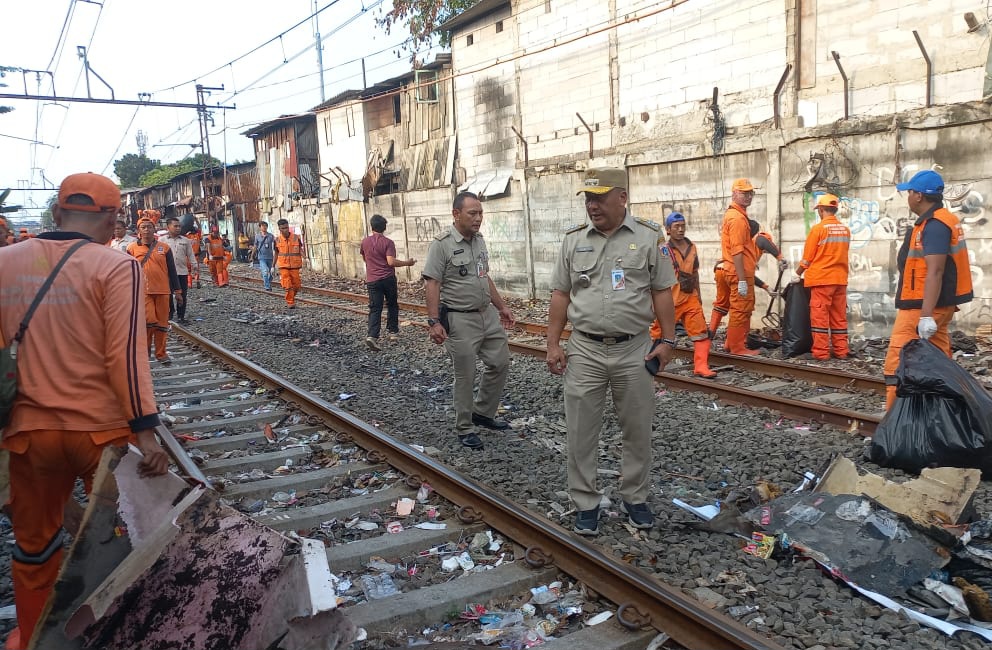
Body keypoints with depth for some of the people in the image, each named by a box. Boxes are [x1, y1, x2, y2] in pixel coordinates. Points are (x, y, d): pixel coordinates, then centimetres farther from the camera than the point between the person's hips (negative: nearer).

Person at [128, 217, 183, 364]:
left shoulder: (164, 247, 5)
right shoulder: (132, 248, 2)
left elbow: (172, 270, 7)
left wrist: (177, 291, 5)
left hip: (163, 291, 2)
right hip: (143, 291, -2)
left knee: (162, 324, 5)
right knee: (149, 321, -12)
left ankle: (161, 353, 17)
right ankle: (145, 348, 13)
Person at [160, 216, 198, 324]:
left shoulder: (185, 241, 7)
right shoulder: (162, 240, 1)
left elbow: (191, 255, 11)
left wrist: (195, 267, 5)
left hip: (182, 272, 2)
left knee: (182, 295, 5)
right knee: (168, 295, 6)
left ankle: (181, 316, 14)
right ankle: (169, 314, 17)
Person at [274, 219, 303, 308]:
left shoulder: (296, 238, -2)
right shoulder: (277, 240, 1)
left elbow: (300, 250, 3)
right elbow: (276, 253, 13)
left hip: (295, 267, 1)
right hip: (283, 266, -1)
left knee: (296, 286, 6)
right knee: (287, 286, -12)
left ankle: (291, 299, 31)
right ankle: (290, 303, -3)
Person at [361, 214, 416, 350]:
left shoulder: (365, 242, 3)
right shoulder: (388, 242, -9)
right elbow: (391, 262, -19)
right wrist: (407, 263, -8)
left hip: (372, 280, 2)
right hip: (388, 279, -2)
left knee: (375, 309, -2)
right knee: (392, 305, 18)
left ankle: (372, 336, -18)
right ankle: (393, 331, 23)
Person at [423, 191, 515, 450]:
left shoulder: (479, 240, 8)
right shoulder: (442, 244, -14)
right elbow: (432, 284, -16)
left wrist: (502, 307, 18)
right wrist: (434, 322, -22)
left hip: (488, 315, 7)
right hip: (460, 320, -7)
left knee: (500, 363, 12)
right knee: (465, 376, 3)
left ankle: (483, 412, 30)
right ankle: (465, 428, 19)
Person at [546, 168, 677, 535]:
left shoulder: (648, 237, -1)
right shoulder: (573, 240, 4)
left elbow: (662, 292, 1)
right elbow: (560, 295, 6)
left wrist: (667, 341, -4)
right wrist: (553, 344, 2)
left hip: (634, 351, -1)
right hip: (584, 351, 1)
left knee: (637, 430, 10)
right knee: (581, 432, 6)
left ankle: (635, 498, 28)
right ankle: (585, 504, 20)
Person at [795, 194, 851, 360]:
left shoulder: (818, 228, -9)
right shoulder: (845, 230, 7)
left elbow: (807, 258, -5)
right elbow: (841, 254, 16)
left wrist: (797, 274, 9)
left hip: (821, 279, -6)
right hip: (840, 279, 6)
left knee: (820, 316, -2)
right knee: (839, 317, 10)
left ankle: (821, 352, -2)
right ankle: (841, 351, 12)